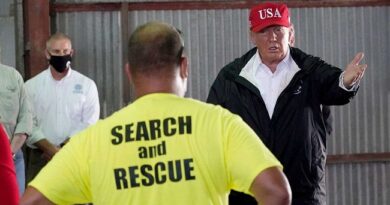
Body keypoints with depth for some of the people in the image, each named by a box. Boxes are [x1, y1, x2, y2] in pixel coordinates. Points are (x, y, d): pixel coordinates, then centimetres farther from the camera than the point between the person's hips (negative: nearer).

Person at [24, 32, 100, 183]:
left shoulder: (86, 85, 5)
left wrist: (65, 148, -12)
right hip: (41, 155, 0)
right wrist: (50, 148, -14)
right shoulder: (32, 86, 6)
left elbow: (89, 123, -1)